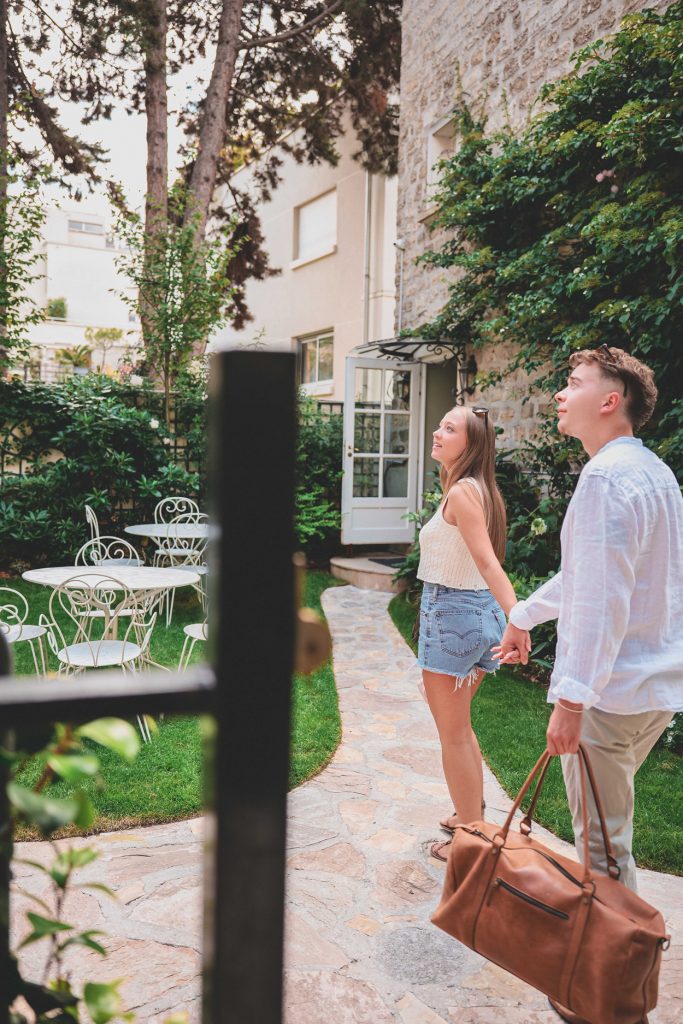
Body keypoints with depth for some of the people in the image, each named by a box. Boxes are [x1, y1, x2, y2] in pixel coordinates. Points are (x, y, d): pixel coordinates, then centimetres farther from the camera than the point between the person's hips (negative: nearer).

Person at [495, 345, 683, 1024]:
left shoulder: (607, 476, -18)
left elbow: (601, 599, -26)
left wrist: (572, 697, -25)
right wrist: (525, 614, 33)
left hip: (611, 689, -10)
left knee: (604, 841, 4)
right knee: (610, 828, 24)